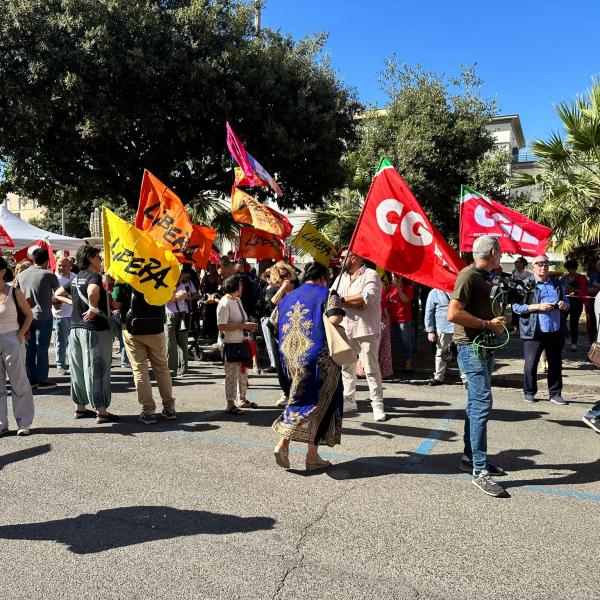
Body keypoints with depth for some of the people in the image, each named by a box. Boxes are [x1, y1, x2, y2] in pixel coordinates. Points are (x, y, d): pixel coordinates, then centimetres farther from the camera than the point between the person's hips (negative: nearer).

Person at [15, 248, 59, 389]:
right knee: (42, 349, 0)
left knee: (29, 349, 10)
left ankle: (31, 379, 15)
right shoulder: (49, 275, -8)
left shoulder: (21, 275, 7)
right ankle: (42, 380, 5)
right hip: (43, 316, -5)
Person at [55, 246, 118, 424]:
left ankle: (80, 407, 24)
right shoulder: (94, 276, -13)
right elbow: (92, 292, -36)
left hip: (75, 328, 8)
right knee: (97, 369, -3)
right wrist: (94, 308, -20)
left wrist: (73, 302, 14)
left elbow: (58, 293, 27)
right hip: (95, 329, -8)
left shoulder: (75, 278, 13)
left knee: (79, 369, 14)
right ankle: (101, 412, 2)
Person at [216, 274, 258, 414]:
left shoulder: (237, 300, 10)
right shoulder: (224, 303, -18)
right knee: (232, 374, -1)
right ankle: (230, 404, 11)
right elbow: (221, 326, -23)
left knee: (243, 372, 17)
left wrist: (248, 326, 5)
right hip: (230, 344, -9)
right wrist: (243, 325, -23)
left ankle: (242, 399, 32)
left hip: (240, 342, 9)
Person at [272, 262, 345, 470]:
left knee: (299, 398, 17)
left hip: (291, 358, 6)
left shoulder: (289, 297, 14)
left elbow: (274, 322, 17)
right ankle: (312, 455, 9)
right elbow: (335, 319, -19)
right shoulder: (327, 294, -3)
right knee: (320, 403, 6)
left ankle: (283, 442, 3)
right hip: (318, 358, -5)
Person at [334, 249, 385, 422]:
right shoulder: (341, 278, 15)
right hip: (345, 329, 6)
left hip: (366, 330, -6)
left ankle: (377, 404, 9)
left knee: (371, 369, -1)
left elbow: (368, 297, -21)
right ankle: (349, 401, 24)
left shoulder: (370, 275, -5)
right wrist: (355, 302, -14)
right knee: (346, 367, 12)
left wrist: (342, 299, -13)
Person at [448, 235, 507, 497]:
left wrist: (497, 323, 13)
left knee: (476, 404, 14)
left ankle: (470, 458, 25)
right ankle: (480, 471, -7)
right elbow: (454, 313, -24)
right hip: (471, 347, -10)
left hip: (484, 347, 10)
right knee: (482, 404, -12)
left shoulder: (484, 277, 17)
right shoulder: (469, 275, -13)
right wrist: (488, 324, -16)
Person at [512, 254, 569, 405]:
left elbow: (566, 301, 25)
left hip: (556, 332, 5)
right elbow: (516, 307, -9)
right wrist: (538, 307, -18)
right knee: (531, 364, 2)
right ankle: (529, 392, 18)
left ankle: (555, 394, 23)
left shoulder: (557, 284, 14)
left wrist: (564, 304, 0)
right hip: (534, 332, -4)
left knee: (556, 364, 11)